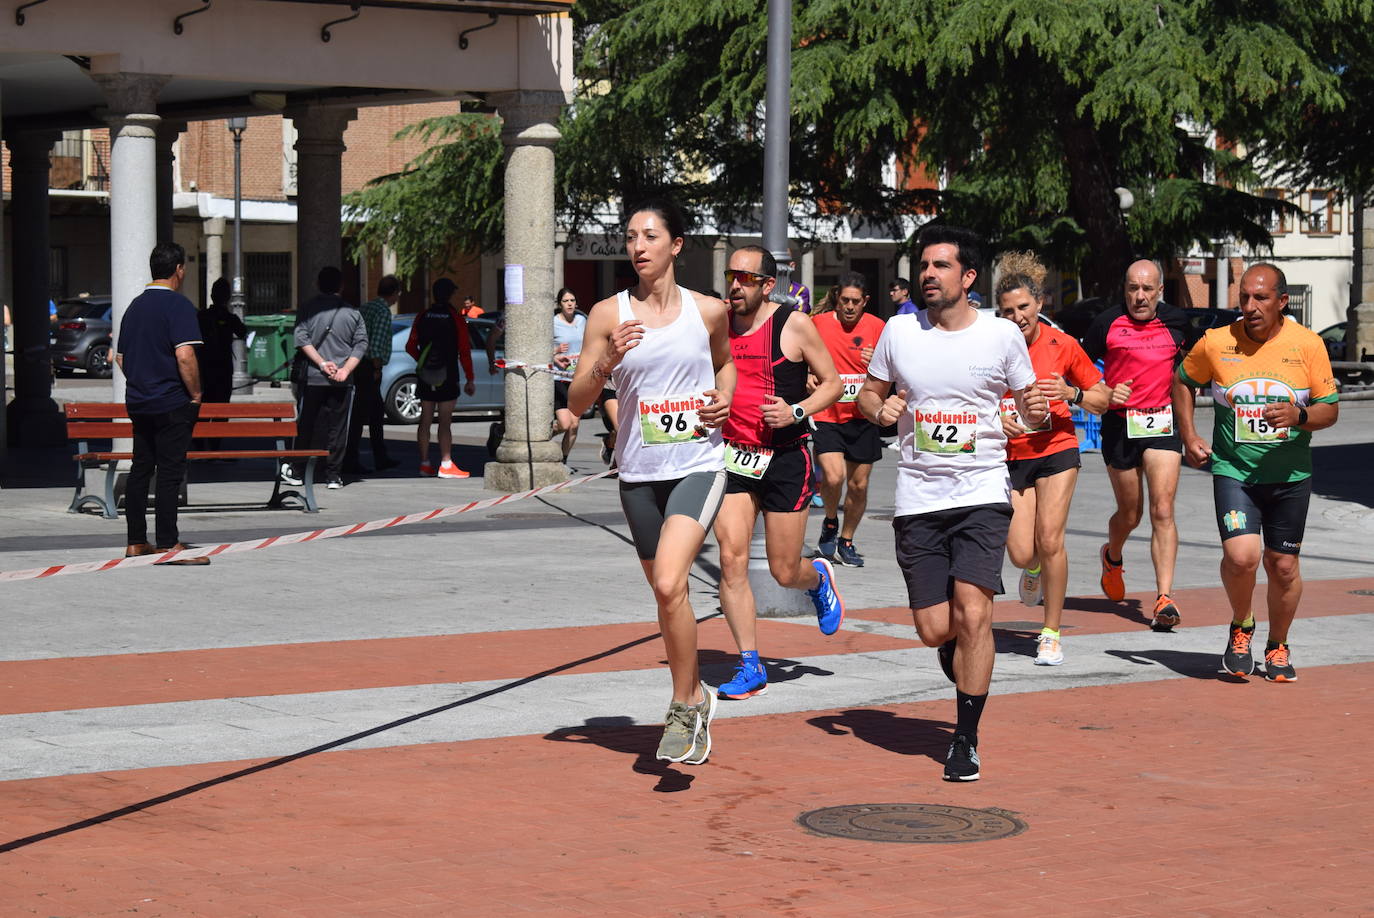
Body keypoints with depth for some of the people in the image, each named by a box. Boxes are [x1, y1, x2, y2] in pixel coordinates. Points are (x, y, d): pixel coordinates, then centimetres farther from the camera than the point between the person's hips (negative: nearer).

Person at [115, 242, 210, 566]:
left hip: (138, 402, 8)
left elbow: (120, 357, 17)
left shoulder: (135, 305, 12)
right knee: (170, 472, -5)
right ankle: (167, 545, -4)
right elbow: (185, 356, -22)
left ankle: (136, 542, 14)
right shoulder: (178, 305, -12)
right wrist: (196, 394, -11)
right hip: (172, 404, -8)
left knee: (139, 469, 11)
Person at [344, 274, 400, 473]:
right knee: (360, 415, -6)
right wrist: (376, 369, -12)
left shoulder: (365, 307, 14)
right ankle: (349, 460, -5)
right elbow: (376, 344, -22)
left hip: (358, 365, 10)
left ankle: (381, 458, 23)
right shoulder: (383, 312, -13)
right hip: (368, 368, -10)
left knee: (377, 413, 17)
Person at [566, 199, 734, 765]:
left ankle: (683, 709, -6)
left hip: (698, 464, -2)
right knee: (666, 595, 12)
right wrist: (607, 362, -19)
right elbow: (577, 403, -1)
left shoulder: (709, 311, 2)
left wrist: (724, 398, 3)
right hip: (638, 472, 2)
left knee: (669, 584, -21)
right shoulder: (608, 315, 1)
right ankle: (696, 696, 35)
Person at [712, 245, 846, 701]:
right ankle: (750, 667, -1)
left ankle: (818, 578, 41)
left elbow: (832, 383, -1)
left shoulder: (794, 325, -7)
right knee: (732, 560, -9)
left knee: (785, 572, 2)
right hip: (734, 458, 3)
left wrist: (797, 411, -16)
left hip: (786, 459, -3)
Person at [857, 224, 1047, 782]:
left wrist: (1036, 412, -14)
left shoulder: (1002, 335, -1)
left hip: (982, 492, -2)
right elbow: (868, 394, 15)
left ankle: (966, 740, -3)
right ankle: (968, 678, 39)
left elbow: (1029, 404, 10)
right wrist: (880, 409, -8)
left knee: (972, 614, -17)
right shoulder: (899, 332, 3)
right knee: (934, 631, 1)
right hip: (918, 499, 2)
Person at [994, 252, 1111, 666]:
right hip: (1011, 457, 1)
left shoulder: (1062, 345, -6)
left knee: (1050, 539, -13)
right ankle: (1034, 569, 35)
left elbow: (1102, 400, 3)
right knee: (1021, 553, -6)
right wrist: (994, 418, -13)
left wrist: (1071, 393, -16)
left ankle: (1052, 633, 1)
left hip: (1056, 450, -1)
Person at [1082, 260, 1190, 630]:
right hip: (1120, 424, -1)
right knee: (1130, 514, 10)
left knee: (1162, 510, -13)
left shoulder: (1176, 322, 5)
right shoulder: (1107, 324, -3)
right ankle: (1112, 558, 45)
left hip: (1162, 422, 1)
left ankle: (1164, 599, -16)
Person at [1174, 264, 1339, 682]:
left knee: (1283, 566, 7)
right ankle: (1241, 628, 10)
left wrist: (1299, 417, -21)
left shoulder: (1308, 345, -5)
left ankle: (1277, 647, 31)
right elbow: (1183, 381, 14)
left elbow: (1330, 409, 0)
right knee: (1241, 556, -19)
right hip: (1233, 471, -1)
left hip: (1290, 475, 1)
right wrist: (1188, 436, 5)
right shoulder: (1216, 343, -5)